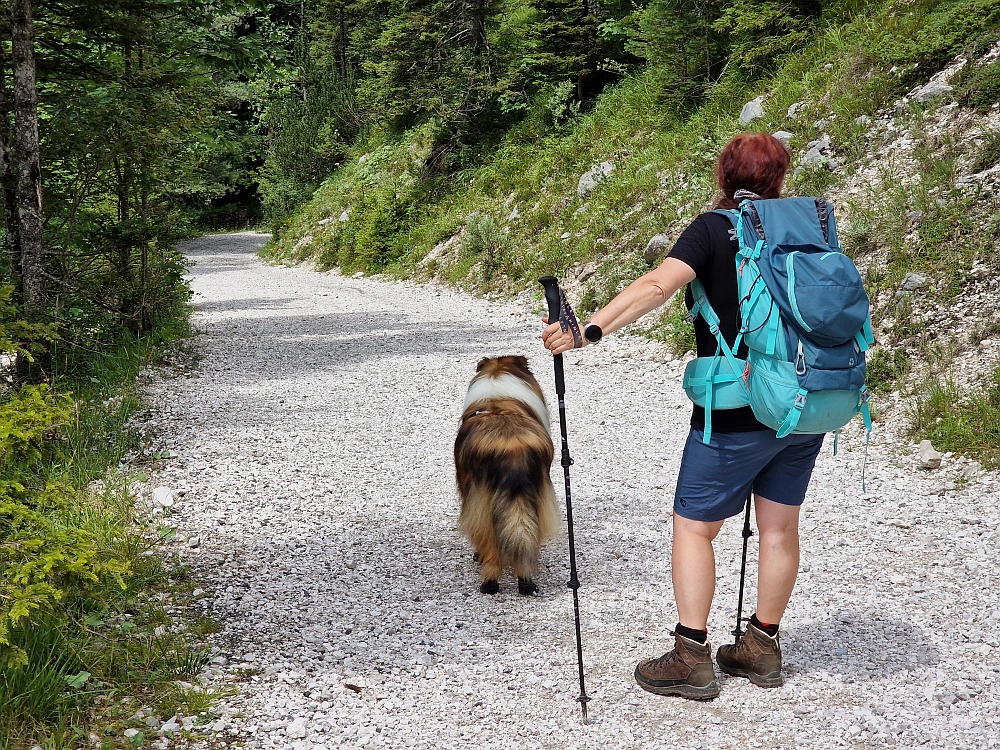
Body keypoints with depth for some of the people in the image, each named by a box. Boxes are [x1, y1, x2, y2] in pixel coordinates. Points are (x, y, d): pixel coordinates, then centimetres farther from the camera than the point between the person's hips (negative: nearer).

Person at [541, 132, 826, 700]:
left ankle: (692, 658, 3)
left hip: (736, 414, -6)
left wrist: (591, 329, -32)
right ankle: (763, 648, 24)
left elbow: (658, 286, -25)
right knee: (780, 526, 14)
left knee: (695, 526, 5)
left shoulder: (714, 229, -8)